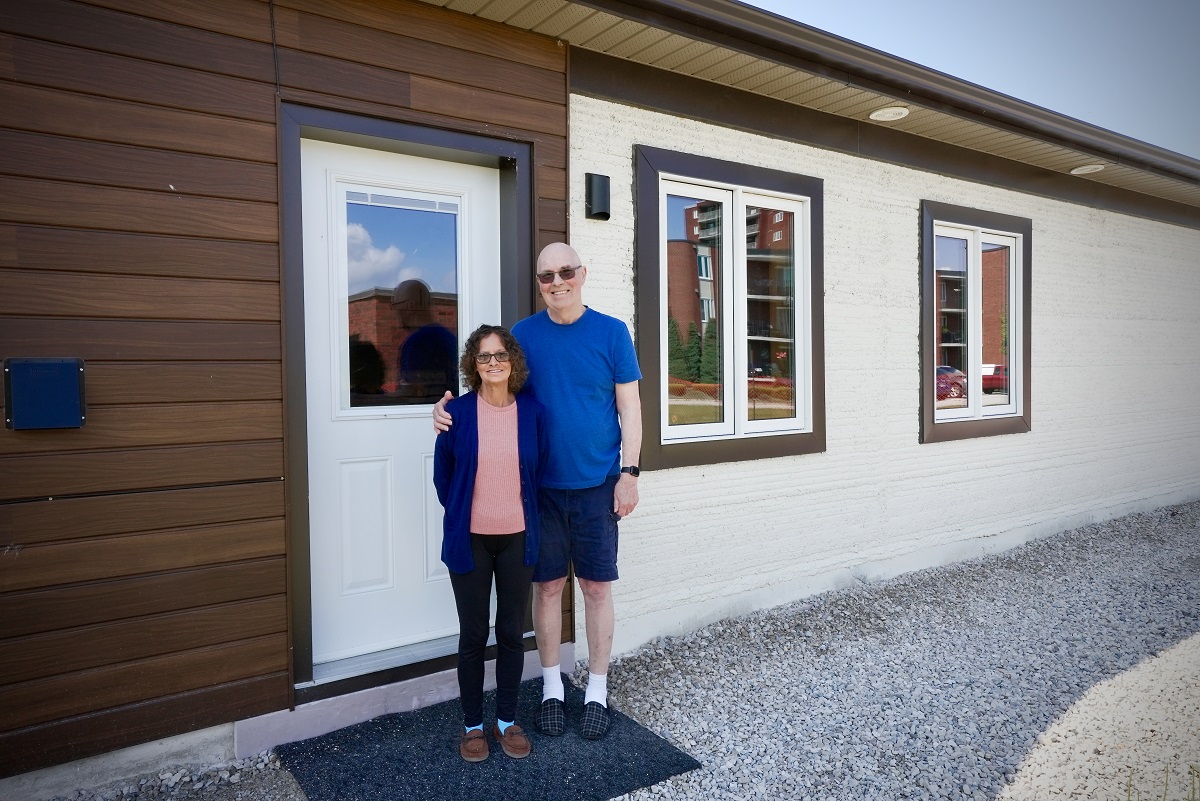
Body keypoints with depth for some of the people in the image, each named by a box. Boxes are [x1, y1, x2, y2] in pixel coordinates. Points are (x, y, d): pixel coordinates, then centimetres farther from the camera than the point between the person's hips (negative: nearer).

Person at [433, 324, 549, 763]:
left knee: (512, 633, 12)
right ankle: (473, 725, 28)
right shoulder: (458, 412, -8)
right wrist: (461, 514, 10)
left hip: (517, 538, 1)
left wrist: (525, 516, 9)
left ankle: (507, 720, 30)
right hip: (471, 541, -1)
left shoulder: (533, 411, -4)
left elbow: (540, 471, 6)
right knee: (473, 634, 10)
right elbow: (443, 474, 3)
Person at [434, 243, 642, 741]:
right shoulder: (523, 334, 2)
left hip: (597, 485, -1)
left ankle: (597, 693, 23)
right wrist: (446, 406, -14)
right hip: (542, 486, 1)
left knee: (597, 587, 7)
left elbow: (629, 406, 0)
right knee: (547, 586, 10)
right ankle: (551, 688, 27)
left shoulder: (611, 332, -1)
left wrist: (629, 472, -6)